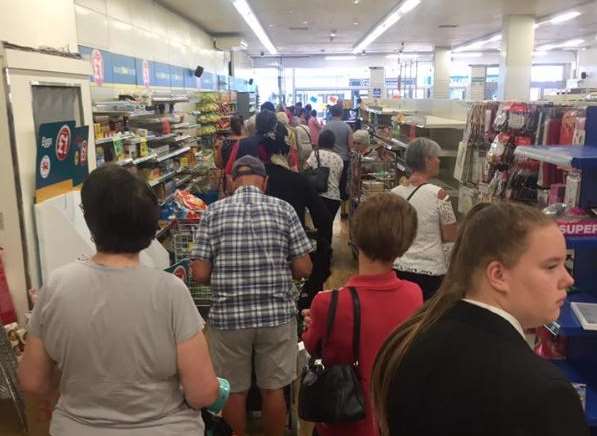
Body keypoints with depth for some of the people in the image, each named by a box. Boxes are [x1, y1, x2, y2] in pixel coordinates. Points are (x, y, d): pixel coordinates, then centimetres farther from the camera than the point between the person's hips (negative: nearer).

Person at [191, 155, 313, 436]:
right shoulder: (283, 209, -3)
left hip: (228, 316, 0)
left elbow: (199, 274, -6)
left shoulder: (213, 212, -3)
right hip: (277, 315, 0)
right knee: (273, 389, 16)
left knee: (234, 390, 16)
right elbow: (304, 269, -4)